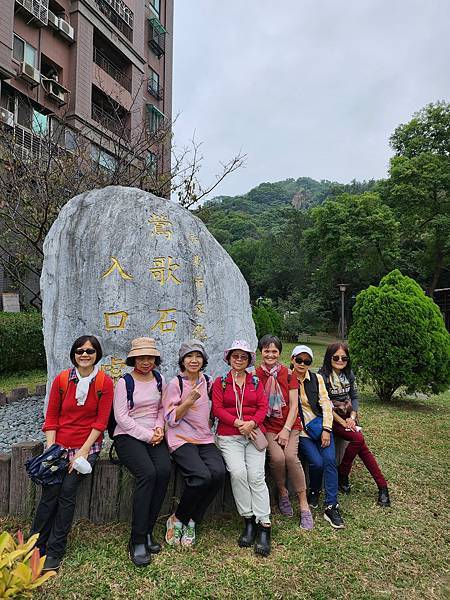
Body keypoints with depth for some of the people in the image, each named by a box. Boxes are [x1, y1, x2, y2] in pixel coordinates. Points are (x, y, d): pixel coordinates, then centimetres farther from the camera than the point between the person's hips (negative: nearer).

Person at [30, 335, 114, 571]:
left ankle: (55, 552, -2)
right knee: (50, 491, -13)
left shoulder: (105, 383, -5)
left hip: (88, 445, -2)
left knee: (68, 489, -17)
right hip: (60, 443, 2)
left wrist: (83, 452, -12)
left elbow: (101, 421, -6)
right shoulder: (61, 379, 1)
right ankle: (35, 548, 4)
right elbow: (51, 416, 4)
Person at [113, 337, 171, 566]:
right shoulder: (124, 382, -3)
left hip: (154, 436, 4)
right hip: (128, 436, -4)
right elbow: (121, 416, -9)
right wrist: (147, 435, -12)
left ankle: (147, 530, -8)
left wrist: (159, 427, -3)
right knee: (147, 473, -29)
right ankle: (137, 541, -18)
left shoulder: (159, 379, 11)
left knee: (164, 470, -24)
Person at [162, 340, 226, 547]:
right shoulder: (175, 384, -2)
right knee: (202, 476, -28)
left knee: (218, 472, -23)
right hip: (181, 439, -5)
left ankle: (190, 521, -3)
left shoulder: (207, 382, 13)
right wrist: (189, 400, -18)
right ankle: (177, 519, -1)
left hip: (205, 438, 5)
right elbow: (171, 419, -6)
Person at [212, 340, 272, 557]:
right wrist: (238, 423, -13)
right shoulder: (220, 382, 10)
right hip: (229, 436, -1)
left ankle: (264, 526, -8)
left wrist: (252, 423, -13)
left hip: (254, 433, 1)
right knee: (237, 472, -21)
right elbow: (217, 408, 0)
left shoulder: (256, 382, 16)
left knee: (256, 476, -14)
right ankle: (248, 520, -5)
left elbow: (263, 406, 6)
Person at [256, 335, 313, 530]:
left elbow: (294, 405, 0)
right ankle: (282, 492, 6)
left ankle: (304, 506, -10)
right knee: (277, 456, -24)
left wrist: (286, 429, -9)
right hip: (268, 426, 0)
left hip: (289, 424, 0)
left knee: (290, 455, -24)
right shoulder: (255, 375, 0)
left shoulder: (288, 373, 2)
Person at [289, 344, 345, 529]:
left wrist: (326, 429, -6)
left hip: (320, 425, 3)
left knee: (330, 460, -15)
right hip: (300, 429, -3)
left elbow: (325, 403, 3)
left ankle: (331, 507, -7)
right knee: (317, 462, -17)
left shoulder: (317, 379, 9)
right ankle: (314, 492, 14)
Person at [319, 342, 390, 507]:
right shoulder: (323, 376, -12)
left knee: (361, 446, -14)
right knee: (358, 439, -24)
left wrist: (352, 417, -5)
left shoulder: (349, 374, 8)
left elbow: (355, 397, 10)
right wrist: (342, 422, -14)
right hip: (331, 417, -5)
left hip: (348, 416, 5)